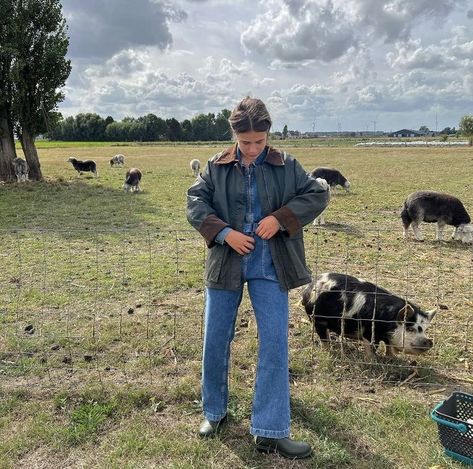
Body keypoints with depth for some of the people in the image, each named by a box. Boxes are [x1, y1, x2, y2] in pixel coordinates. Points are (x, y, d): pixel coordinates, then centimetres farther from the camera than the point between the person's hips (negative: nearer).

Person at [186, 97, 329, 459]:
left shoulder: (286, 165, 1)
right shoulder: (216, 166, 2)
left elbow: (318, 194, -1)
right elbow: (195, 202, -3)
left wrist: (281, 218, -15)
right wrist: (224, 232, -17)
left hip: (270, 267, 0)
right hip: (226, 263, 1)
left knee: (275, 344, -2)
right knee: (216, 340, 9)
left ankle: (270, 432, 10)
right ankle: (214, 412, 32)